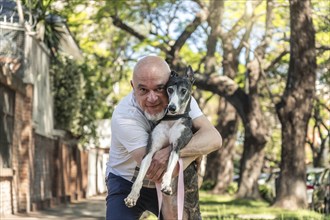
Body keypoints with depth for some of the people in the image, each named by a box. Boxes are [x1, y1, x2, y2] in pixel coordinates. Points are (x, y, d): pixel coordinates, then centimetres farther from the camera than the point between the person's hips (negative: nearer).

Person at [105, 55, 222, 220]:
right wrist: (197, 147, -32)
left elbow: (214, 138, -30)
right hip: (128, 183, -4)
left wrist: (172, 152, -44)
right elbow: (153, 172, -36)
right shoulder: (124, 116, -30)